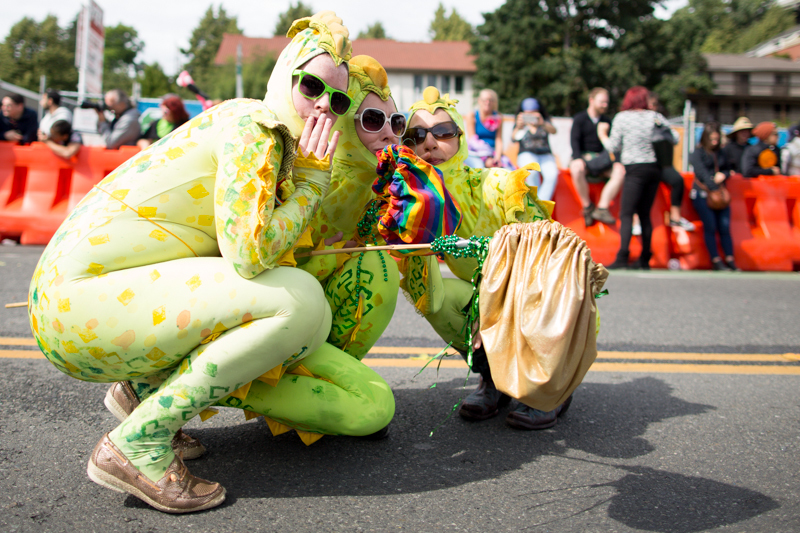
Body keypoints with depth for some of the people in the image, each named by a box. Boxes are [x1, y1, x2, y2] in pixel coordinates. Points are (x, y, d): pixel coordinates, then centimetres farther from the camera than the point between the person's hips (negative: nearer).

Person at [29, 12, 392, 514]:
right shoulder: (252, 124, -14)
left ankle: (145, 386, 13)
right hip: (78, 297, -9)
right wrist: (312, 180, -14)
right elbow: (250, 254, -26)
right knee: (301, 300, -24)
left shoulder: (283, 149, 14)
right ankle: (138, 442, -14)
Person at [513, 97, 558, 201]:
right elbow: (514, 137, -14)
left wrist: (542, 123, -36)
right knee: (532, 171, -36)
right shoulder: (522, 124, 9)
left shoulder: (545, 122, 12)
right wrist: (519, 127, -39)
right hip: (527, 155, -1)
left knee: (552, 174, -30)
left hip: (545, 155, 1)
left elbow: (553, 131, -12)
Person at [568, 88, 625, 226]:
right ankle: (587, 206, -24)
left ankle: (602, 208, -28)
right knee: (577, 168, -39)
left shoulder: (607, 121, 16)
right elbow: (574, 141, -8)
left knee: (621, 170, -25)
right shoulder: (579, 119, 4)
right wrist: (579, 159, -26)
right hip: (582, 156, -4)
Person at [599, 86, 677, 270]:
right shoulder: (656, 117, 9)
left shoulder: (621, 117, 0)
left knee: (626, 214, -9)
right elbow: (675, 139, 10)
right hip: (654, 168, 5)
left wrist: (602, 135, 19)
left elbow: (613, 146, 1)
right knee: (645, 214, 10)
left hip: (635, 169, -4)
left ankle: (622, 258, -23)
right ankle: (644, 260, 11)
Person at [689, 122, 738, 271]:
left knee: (725, 227, -5)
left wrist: (723, 175, 1)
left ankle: (730, 259, -3)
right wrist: (714, 188, -20)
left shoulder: (722, 154, 17)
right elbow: (702, 173, -9)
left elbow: (728, 170, 26)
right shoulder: (697, 153, 1)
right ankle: (716, 260, -9)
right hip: (702, 193, -4)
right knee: (710, 226, -13)